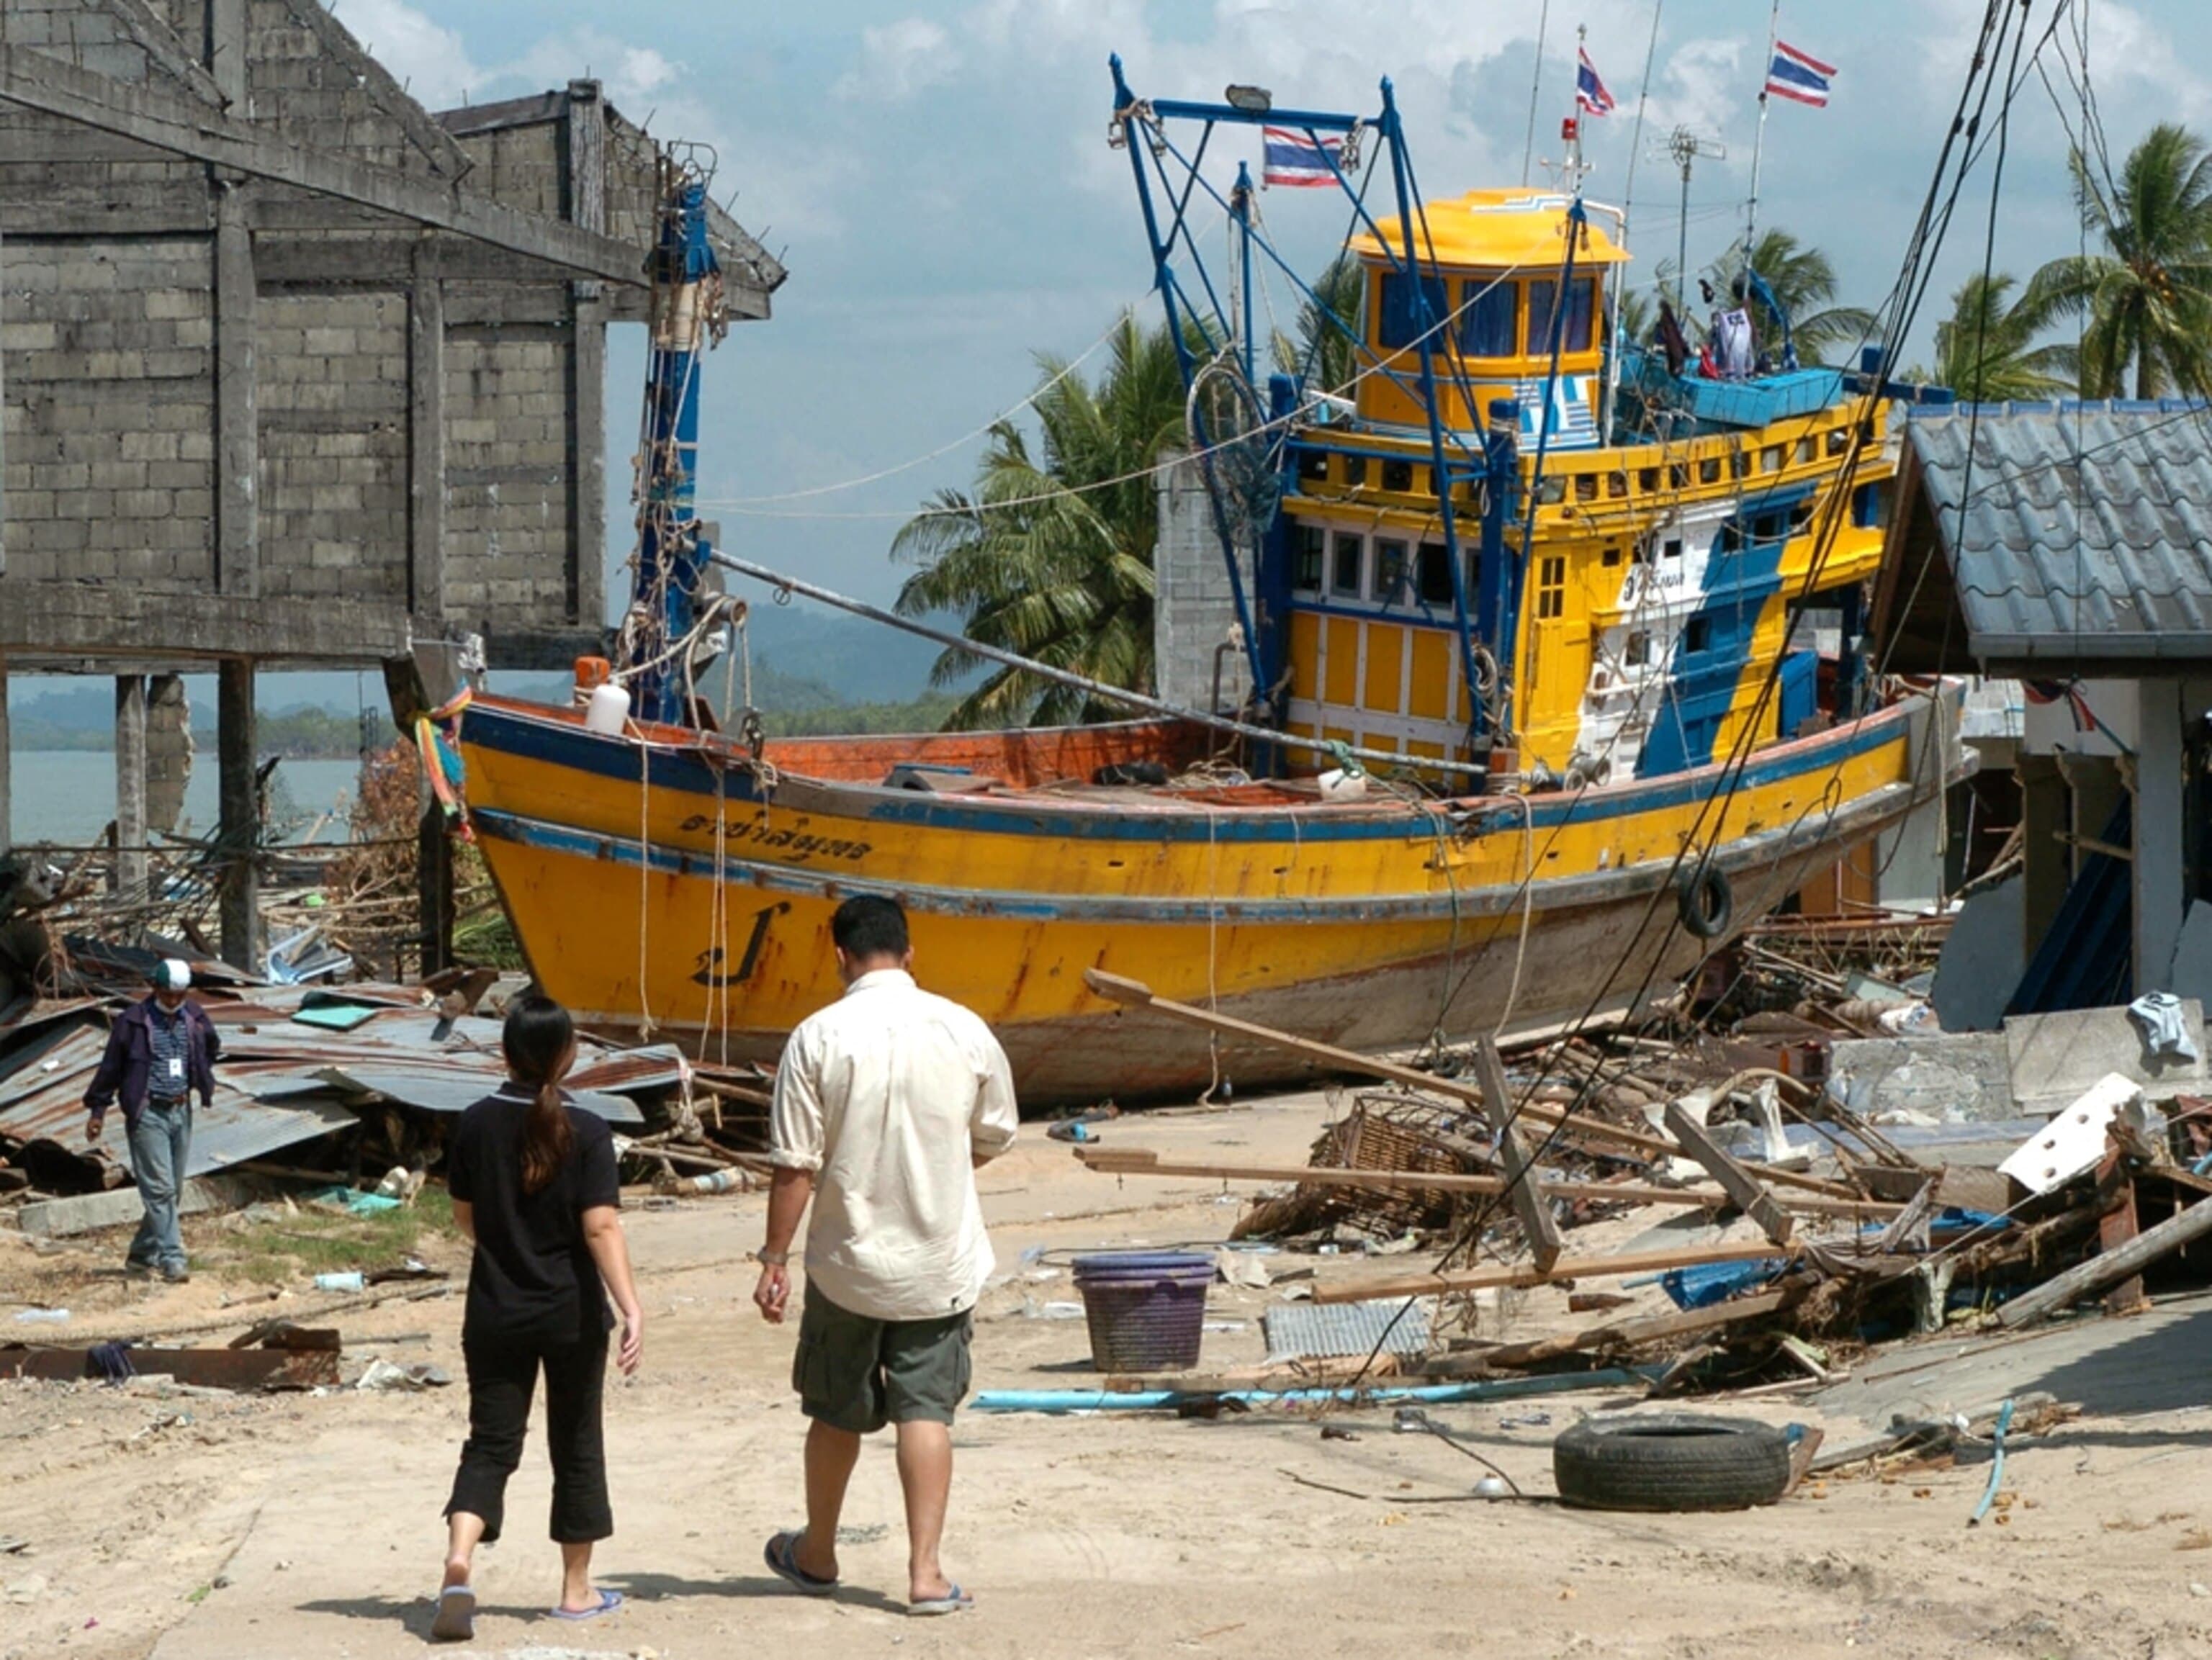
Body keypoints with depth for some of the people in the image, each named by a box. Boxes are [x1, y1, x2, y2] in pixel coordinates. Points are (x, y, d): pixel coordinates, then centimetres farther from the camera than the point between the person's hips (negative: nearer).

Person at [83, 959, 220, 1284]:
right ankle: (172, 1260, -14)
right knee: (160, 1189, -11)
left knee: (172, 1191, 10)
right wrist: (97, 1109, -1)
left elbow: (212, 1052, 24)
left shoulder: (194, 1017, 6)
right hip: (148, 1113, -6)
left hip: (181, 1111, 6)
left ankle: (141, 1255, 23)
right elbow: (111, 1067, -2)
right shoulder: (133, 1022, -9)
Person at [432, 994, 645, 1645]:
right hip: (571, 1312, -2)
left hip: (495, 1312, 2)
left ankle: (459, 1560, -19)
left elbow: (464, 1216, 7)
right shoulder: (585, 1132, -12)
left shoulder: (476, 1123, -3)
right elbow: (601, 1227, -20)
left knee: (490, 1442, 5)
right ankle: (577, 1588, 19)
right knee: (576, 1445, 12)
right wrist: (631, 1307, -22)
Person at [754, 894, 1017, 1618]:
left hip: (848, 1262, -1)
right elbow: (992, 1142, 9)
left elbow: (795, 1165, -11)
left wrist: (775, 1258, -3)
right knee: (926, 1410, 4)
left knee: (836, 1414, 14)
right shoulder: (965, 1032, -5)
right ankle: (925, 1572, -2)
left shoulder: (818, 1037, -11)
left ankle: (817, 1556, 31)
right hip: (940, 1264, 1)